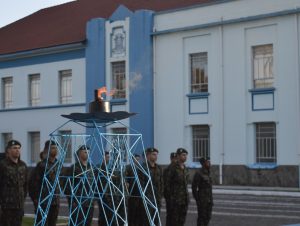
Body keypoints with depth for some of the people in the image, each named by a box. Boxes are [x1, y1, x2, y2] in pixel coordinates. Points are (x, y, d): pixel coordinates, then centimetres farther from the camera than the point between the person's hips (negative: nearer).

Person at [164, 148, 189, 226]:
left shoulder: (185, 169, 13)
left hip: (184, 199, 7)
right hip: (175, 199, -7)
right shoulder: (173, 168, -10)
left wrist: (186, 195, 14)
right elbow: (167, 182, -10)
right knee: (174, 220, -4)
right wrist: (170, 195, -9)